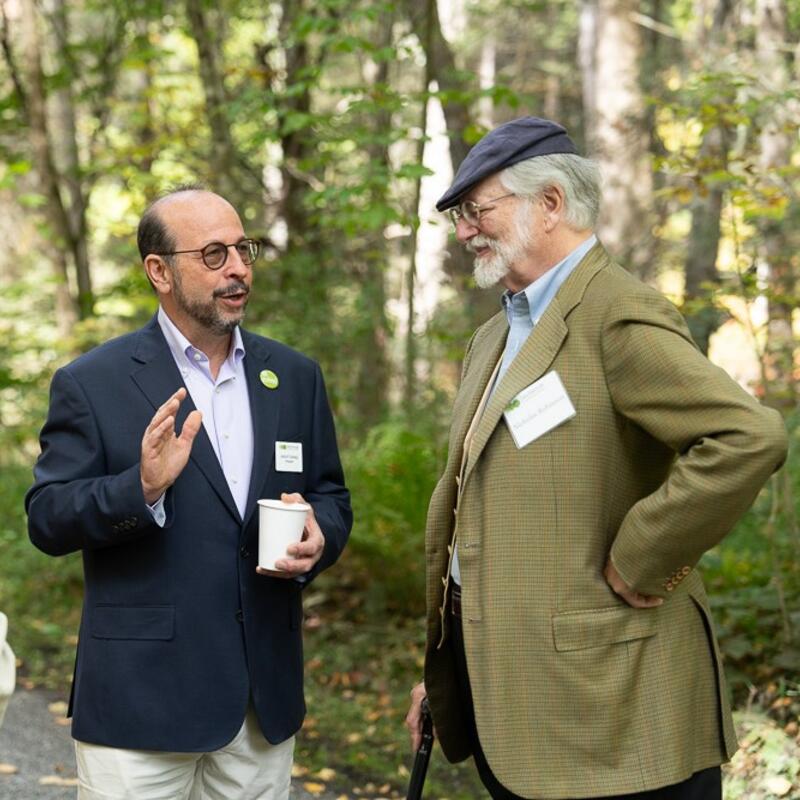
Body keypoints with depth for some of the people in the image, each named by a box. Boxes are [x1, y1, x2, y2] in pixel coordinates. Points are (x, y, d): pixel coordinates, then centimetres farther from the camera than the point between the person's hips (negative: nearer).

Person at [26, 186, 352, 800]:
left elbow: (331, 497, 14)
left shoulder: (295, 376, 9)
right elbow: (46, 520, -6)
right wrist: (142, 488, -23)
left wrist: (318, 538, -9)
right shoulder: (92, 383, -3)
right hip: (140, 700, -4)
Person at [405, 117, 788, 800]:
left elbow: (750, 437, -27)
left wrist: (637, 568, -19)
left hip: (602, 697, -8)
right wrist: (438, 668, 17)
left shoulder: (619, 317, -13)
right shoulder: (494, 337, 15)